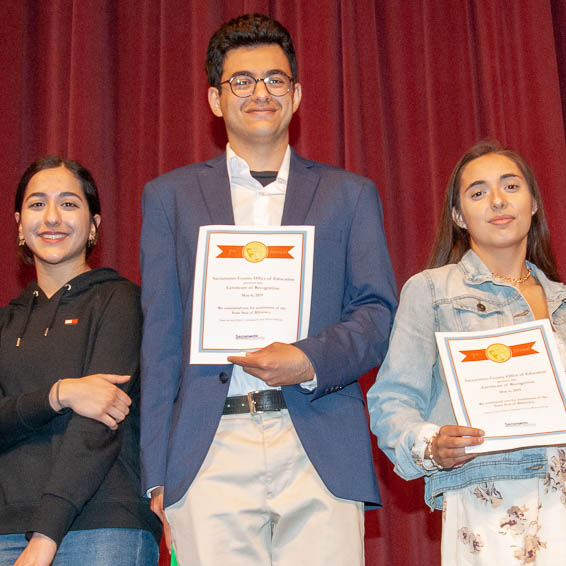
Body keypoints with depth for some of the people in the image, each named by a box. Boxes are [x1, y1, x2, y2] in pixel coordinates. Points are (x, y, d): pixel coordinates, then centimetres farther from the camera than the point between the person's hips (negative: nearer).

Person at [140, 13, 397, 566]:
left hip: (321, 454, 0)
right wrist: (156, 471, 3)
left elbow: (378, 313, 9)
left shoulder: (350, 194, 16)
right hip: (209, 454, 0)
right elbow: (160, 335, 10)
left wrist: (310, 361, -12)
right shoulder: (169, 196, 15)